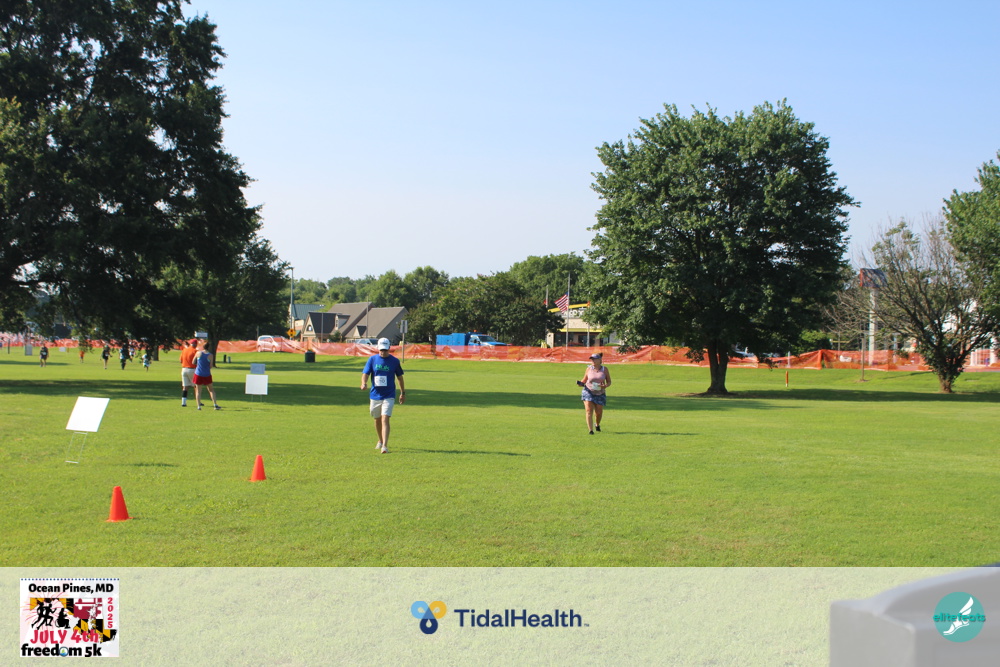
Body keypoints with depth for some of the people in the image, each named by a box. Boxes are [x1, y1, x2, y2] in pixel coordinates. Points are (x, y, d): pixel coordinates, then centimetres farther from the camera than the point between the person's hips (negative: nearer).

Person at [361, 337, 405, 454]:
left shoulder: (394, 361, -2)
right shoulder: (372, 359, 0)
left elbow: (400, 377, 9)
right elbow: (365, 373, -5)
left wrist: (402, 393, 14)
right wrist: (364, 383, -27)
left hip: (389, 396, -3)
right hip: (374, 395, 3)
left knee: (385, 419, -16)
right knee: (377, 420, 15)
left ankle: (385, 446, -20)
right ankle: (380, 441, 39)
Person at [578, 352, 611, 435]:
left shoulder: (605, 369, -1)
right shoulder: (589, 369, 1)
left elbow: (609, 382, 4)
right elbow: (584, 380, 11)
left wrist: (605, 386, -17)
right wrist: (581, 383, -11)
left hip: (600, 394, 1)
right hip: (588, 392, -1)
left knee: (599, 412, 8)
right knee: (589, 411, -14)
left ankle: (597, 425, 40)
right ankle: (590, 430, -13)